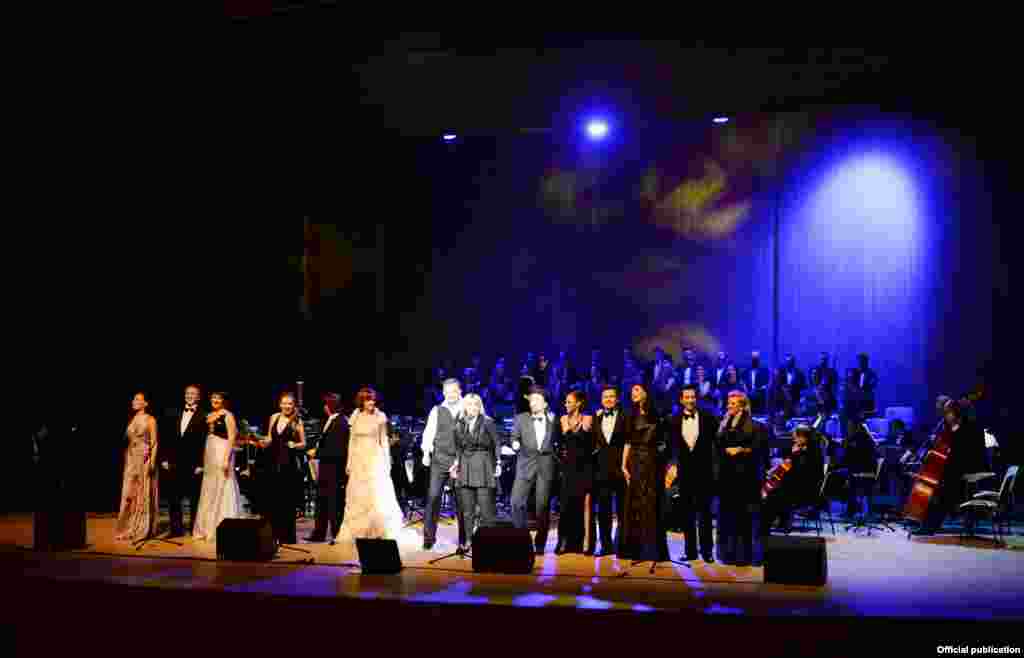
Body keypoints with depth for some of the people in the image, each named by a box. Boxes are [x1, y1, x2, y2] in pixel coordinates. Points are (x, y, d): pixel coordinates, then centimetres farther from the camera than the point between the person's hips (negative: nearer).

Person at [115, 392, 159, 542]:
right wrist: (126, 459, 10)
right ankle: (129, 528, 10)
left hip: (144, 458, -6)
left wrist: (152, 461, -16)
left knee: (143, 493, -2)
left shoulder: (150, 420, -4)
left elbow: (154, 442, -8)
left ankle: (143, 529, 4)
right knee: (130, 493, 4)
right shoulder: (132, 420, 13)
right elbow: (128, 440, 15)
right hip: (131, 459, 6)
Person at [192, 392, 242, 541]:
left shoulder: (228, 416, -8)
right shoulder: (209, 416, 13)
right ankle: (208, 528, 19)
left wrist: (226, 459, -21)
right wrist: (203, 458, 8)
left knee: (222, 490, -4)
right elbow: (206, 436, 15)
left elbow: (231, 438, -14)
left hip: (222, 452, -8)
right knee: (209, 492, 12)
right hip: (209, 454, 8)